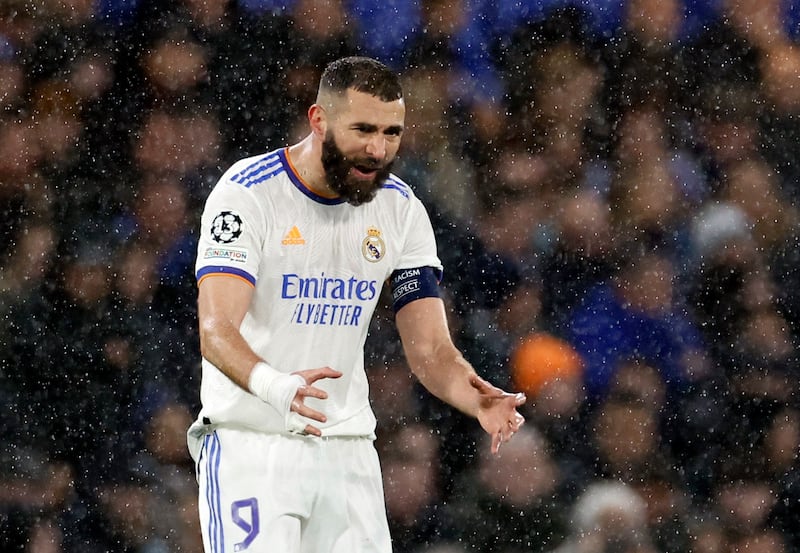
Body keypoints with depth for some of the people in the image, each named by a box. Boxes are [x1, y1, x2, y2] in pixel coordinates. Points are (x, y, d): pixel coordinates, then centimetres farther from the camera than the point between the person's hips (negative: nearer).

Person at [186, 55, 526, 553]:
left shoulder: (401, 209, 4)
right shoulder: (248, 193, -12)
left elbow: (430, 350, 1)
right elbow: (216, 330, -23)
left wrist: (480, 400, -22)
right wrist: (273, 386, -44)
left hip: (347, 450, 5)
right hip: (250, 443, -5)